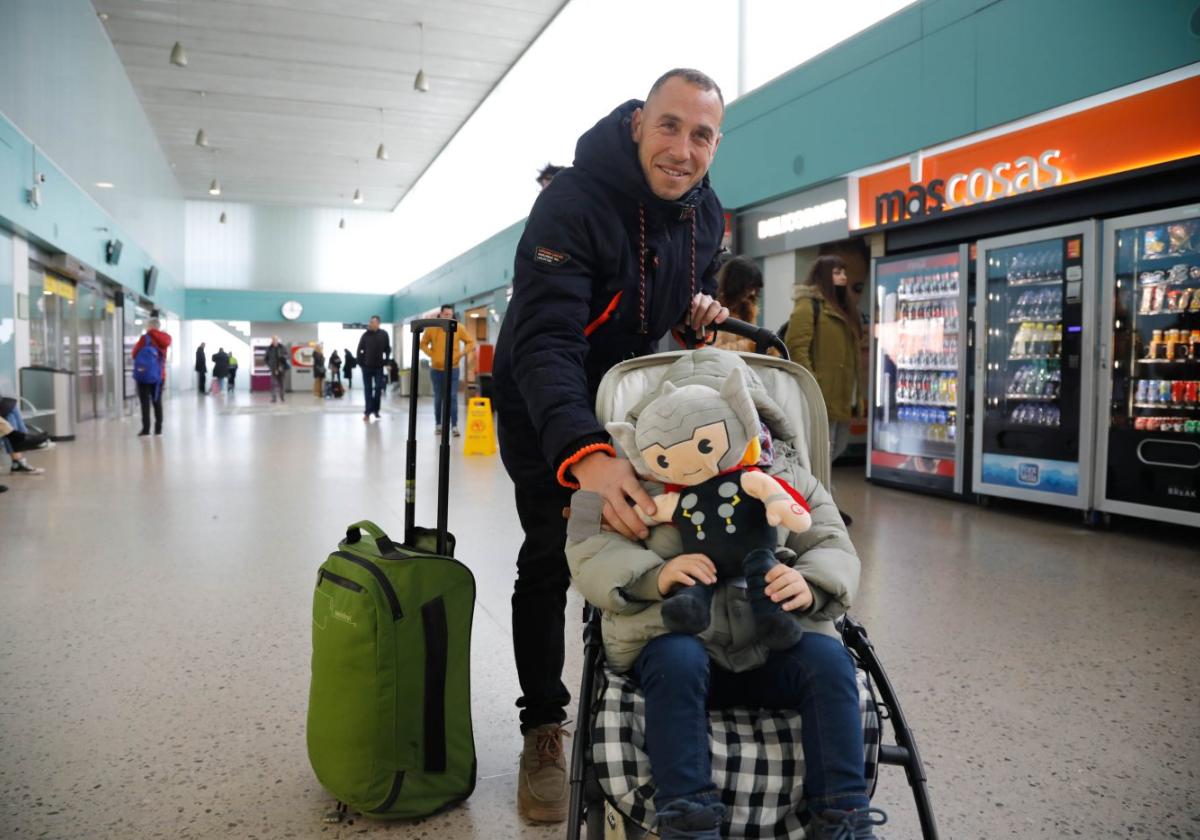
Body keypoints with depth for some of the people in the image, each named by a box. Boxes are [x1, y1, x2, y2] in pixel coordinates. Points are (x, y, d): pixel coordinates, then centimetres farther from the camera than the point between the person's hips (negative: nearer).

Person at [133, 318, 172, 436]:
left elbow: (135, 355, -6)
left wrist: (136, 345, 13)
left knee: (145, 402, -2)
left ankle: (146, 429, -6)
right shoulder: (165, 338, 0)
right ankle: (158, 428, 9)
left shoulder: (144, 338, -10)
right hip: (159, 375, 4)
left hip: (144, 375, -4)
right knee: (157, 402, 11)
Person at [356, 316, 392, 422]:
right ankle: (368, 412, 6)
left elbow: (387, 349, 6)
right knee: (368, 389, 4)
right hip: (367, 366, 0)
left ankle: (375, 410, 13)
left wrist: (386, 361, -2)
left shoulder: (384, 334, -1)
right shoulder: (366, 334, -2)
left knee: (378, 388, 0)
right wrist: (360, 362, -3)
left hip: (379, 366, 0)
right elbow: (360, 350, 3)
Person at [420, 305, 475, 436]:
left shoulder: (459, 328, -4)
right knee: (438, 398, 10)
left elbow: (470, 342, 3)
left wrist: (461, 354, -7)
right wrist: (431, 354, -4)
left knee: (452, 397, -7)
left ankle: (454, 426, -6)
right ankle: (438, 424, 20)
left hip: (452, 369, -1)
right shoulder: (431, 328, -1)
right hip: (436, 369, 2)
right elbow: (423, 344, 10)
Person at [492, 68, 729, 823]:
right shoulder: (573, 204, -31)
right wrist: (583, 453, -60)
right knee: (550, 562, -3)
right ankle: (543, 731, 14)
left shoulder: (705, 213, -7)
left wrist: (703, 306, -13)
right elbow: (545, 342, -43)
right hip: (546, 412, -6)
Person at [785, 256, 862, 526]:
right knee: (821, 450, -8)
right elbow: (796, 348, -17)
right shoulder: (808, 305, -7)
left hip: (839, 394, 10)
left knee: (837, 446, 13)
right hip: (821, 393, -10)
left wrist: (852, 390, 17)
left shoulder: (841, 308, 21)